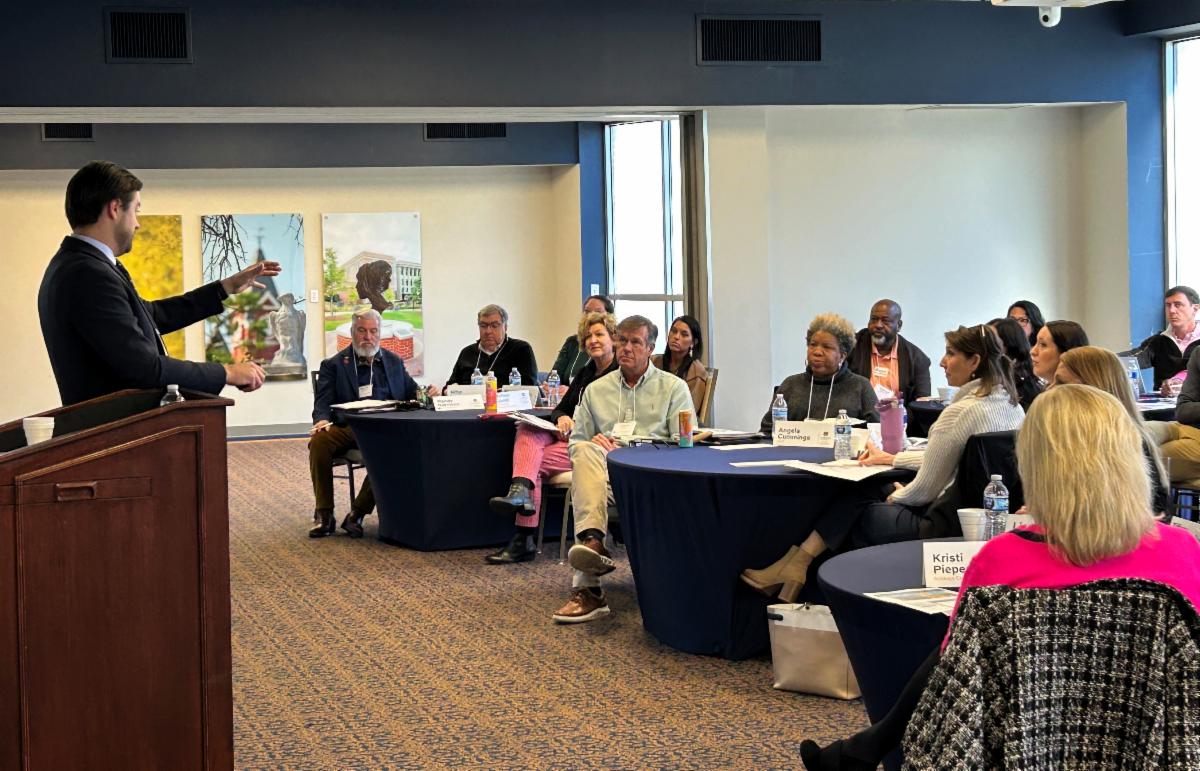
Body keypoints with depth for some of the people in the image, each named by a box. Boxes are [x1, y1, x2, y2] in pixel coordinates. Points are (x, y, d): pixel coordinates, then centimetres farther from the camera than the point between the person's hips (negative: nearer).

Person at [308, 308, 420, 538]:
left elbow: (412, 393, 25)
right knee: (319, 441, -33)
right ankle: (324, 514, -21)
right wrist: (322, 421, -18)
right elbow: (322, 402, 4)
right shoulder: (333, 364, 14)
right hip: (347, 428, -1)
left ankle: (358, 513, -25)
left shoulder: (394, 362, 24)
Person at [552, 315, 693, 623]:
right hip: (603, 471, 3)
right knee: (586, 451, -34)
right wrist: (594, 443, -3)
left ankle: (586, 588, -45)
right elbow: (575, 444, 22)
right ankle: (593, 541, -52)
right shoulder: (595, 390, 26)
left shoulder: (674, 387, 17)